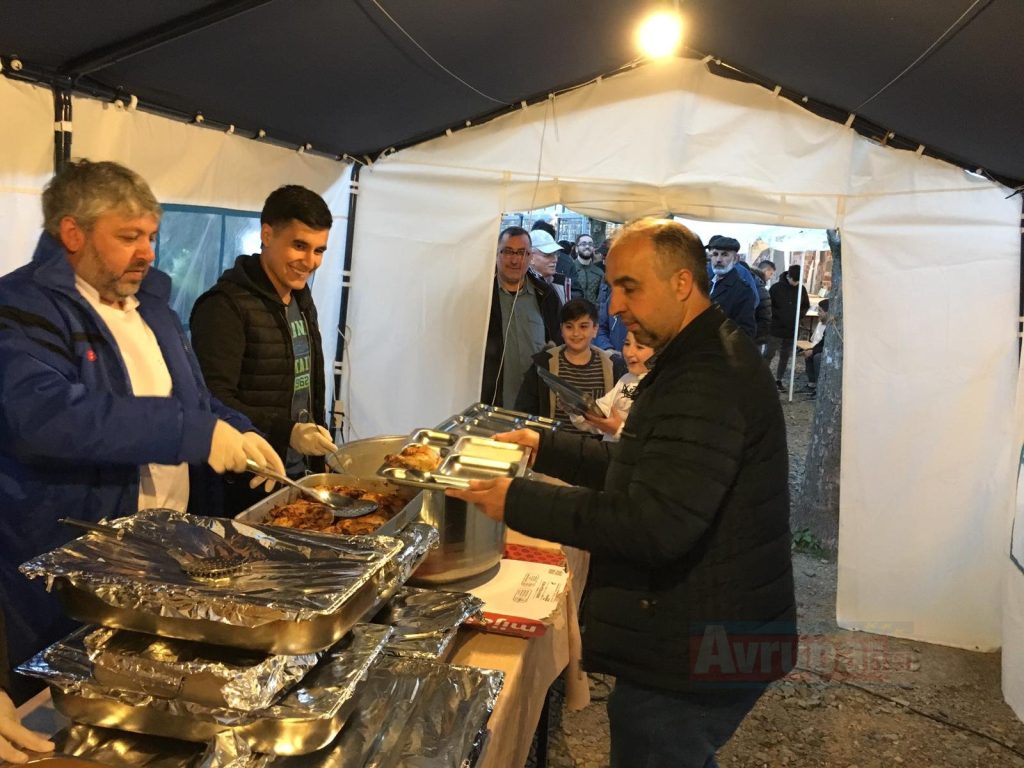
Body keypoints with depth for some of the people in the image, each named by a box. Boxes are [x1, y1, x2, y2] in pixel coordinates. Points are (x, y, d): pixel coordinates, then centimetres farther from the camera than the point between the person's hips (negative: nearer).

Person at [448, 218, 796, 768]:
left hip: (696, 652, -10)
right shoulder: (705, 360, 12)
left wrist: (519, 502, -25)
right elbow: (642, 472, 17)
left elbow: (657, 525, -31)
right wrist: (546, 448, 11)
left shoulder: (708, 380, -24)